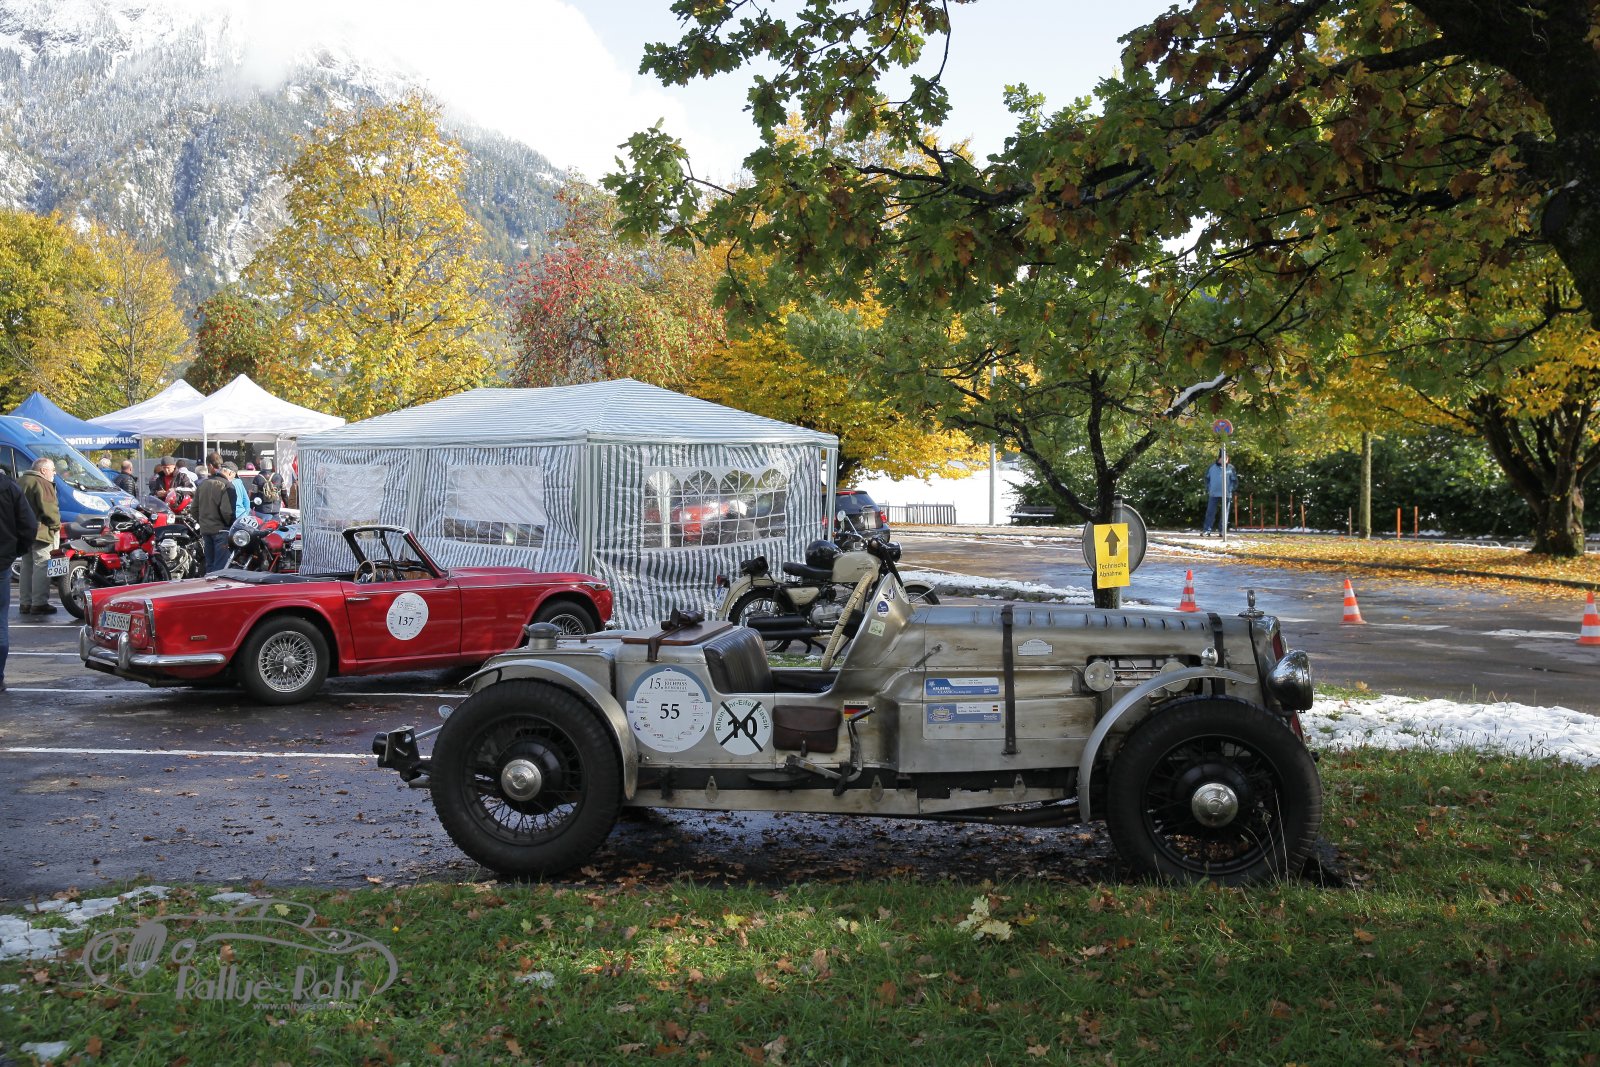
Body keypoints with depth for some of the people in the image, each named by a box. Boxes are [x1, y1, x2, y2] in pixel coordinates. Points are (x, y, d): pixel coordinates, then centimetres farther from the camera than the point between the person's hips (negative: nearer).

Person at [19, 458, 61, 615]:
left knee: (27, 567, 15)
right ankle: (39, 604, -9)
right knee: (41, 567, -7)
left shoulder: (22, 481, 16)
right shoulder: (42, 484, -14)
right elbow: (49, 509, -21)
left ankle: (26, 603, 18)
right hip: (41, 532, -10)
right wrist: (56, 525, -8)